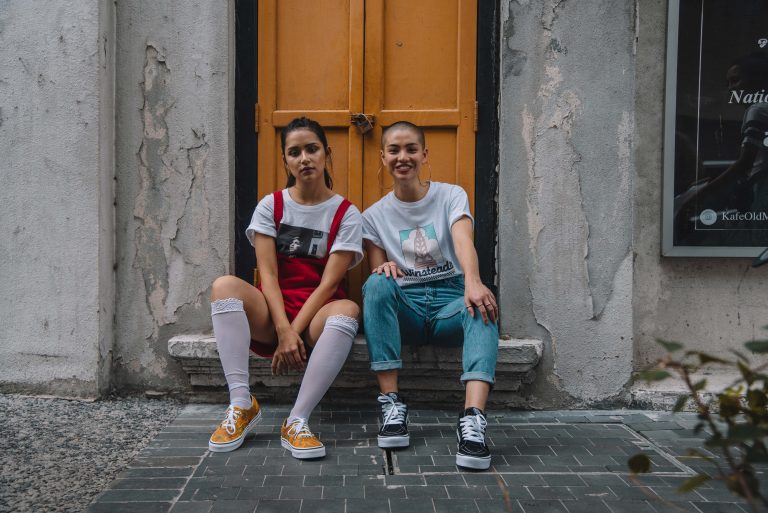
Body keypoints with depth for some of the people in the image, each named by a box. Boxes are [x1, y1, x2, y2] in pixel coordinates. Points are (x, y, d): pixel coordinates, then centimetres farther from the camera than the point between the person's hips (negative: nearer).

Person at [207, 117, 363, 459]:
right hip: (272, 314, 2)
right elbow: (268, 274, -5)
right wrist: (283, 330, -20)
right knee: (225, 286, -28)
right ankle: (241, 405, -28)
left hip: (317, 315, -1)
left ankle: (297, 422, -35)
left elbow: (329, 283, -8)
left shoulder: (346, 214, 1)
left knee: (347, 310, -36)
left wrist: (294, 333, -19)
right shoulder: (270, 206, 6)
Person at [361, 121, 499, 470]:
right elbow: (376, 279, 6)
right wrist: (384, 269, -21)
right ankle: (391, 403, -32)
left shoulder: (451, 196, 6)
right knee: (377, 284, -32)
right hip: (404, 309, 1)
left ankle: (473, 419, -51)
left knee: (482, 305, -35)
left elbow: (464, 241, -15)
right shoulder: (374, 216, 11)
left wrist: (472, 281, -38)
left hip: (450, 301, -1)